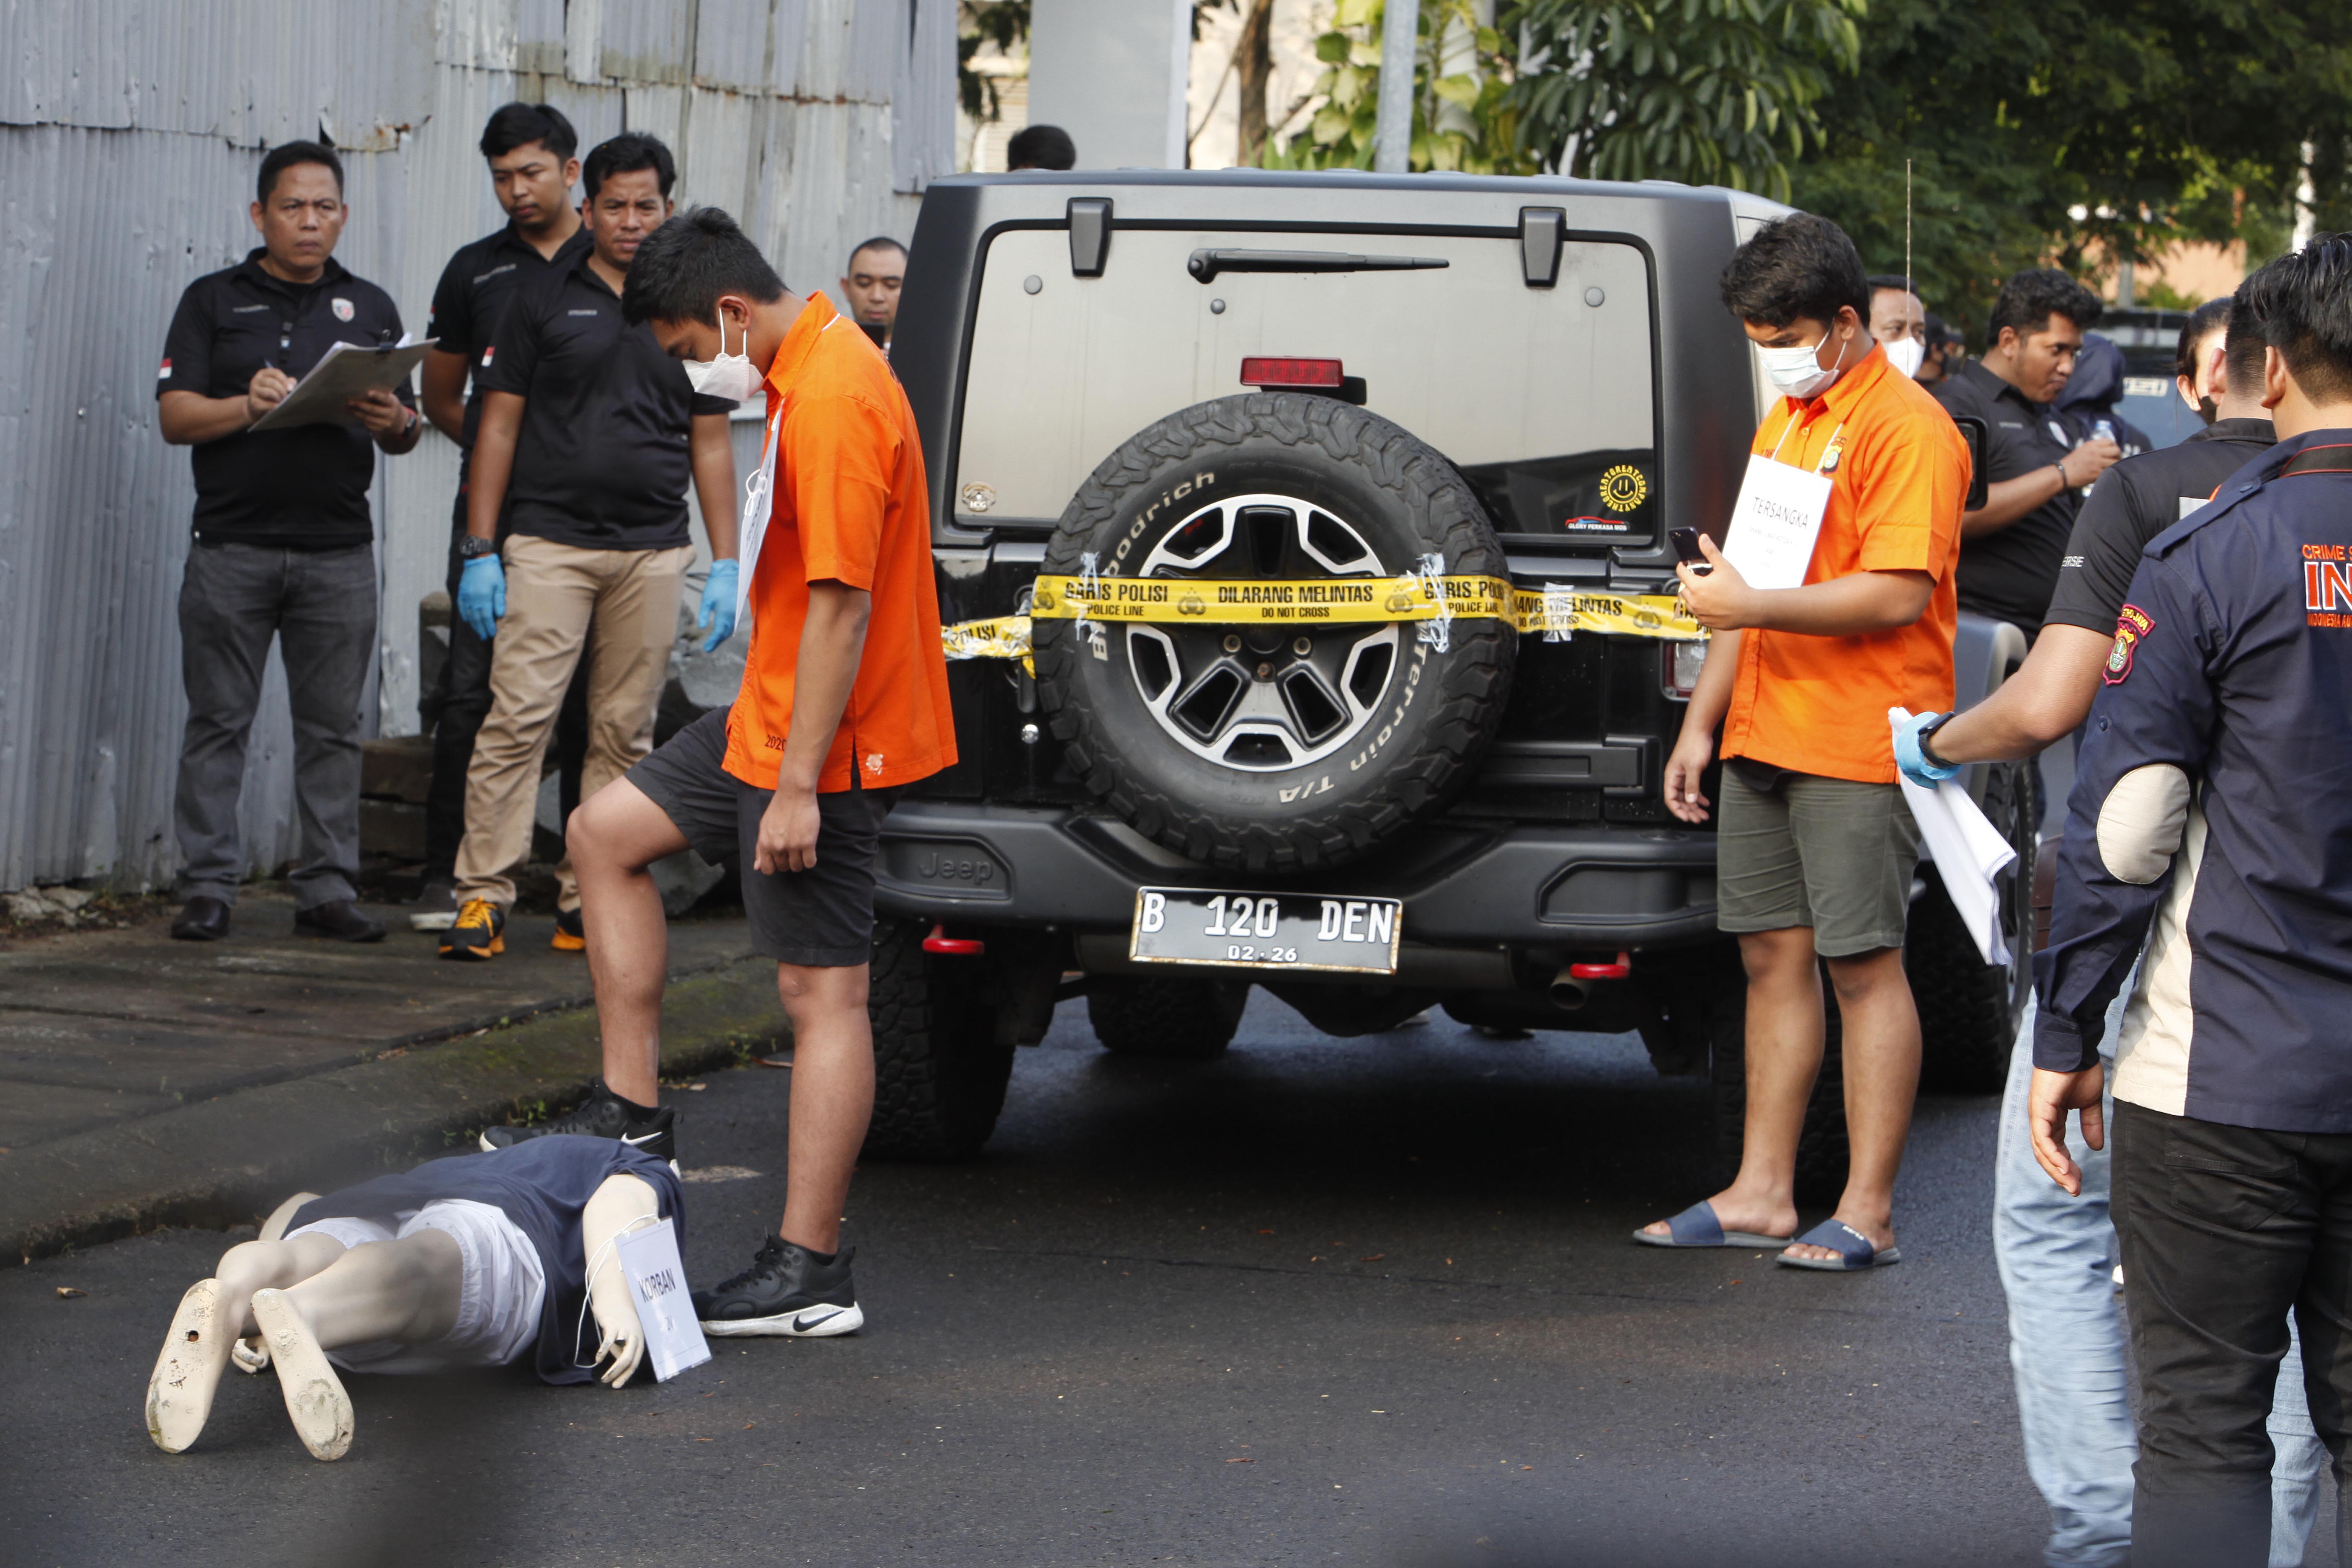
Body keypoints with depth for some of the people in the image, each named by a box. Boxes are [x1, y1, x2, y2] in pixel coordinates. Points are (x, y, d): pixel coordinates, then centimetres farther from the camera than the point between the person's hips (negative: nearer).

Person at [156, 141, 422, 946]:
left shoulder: (369, 308, 15)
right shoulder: (213, 301, 8)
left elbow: (406, 431, 14)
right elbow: (174, 416, 0)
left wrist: (392, 422, -9)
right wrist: (249, 406, -17)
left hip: (339, 551, 2)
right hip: (233, 542, -2)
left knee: (333, 725, 2)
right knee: (218, 721, -1)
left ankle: (327, 888, 7)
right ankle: (209, 886, 4)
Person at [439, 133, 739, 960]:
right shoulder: (543, 302, 6)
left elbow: (710, 445, 15)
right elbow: (499, 426, 5)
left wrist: (725, 565, 7)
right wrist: (479, 550, -2)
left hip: (654, 550, 3)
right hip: (550, 542, -3)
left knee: (623, 733, 3)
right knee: (517, 717, -10)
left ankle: (588, 898, 9)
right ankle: (483, 897, -9)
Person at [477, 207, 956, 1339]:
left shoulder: (833, 400, -22)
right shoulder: (809, 372, 10)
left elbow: (841, 603, -26)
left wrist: (798, 785, -26)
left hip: (822, 745, -11)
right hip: (770, 719, 11)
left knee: (821, 992, -7)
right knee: (606, 832, 16)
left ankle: (810, 1269, -4)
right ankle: (632, 1110, 18)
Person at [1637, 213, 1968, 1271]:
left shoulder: (1905, 429, -11)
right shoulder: (1784, 422, 18)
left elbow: (1900, 593, -21)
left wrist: (1752, 606, -23)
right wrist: (1702, 721, 18)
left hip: (1858, 747, -9)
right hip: (1763, 738, 9)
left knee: (1863, 965, -5)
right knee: (1773, 955, 10)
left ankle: (1868, 1214, -2)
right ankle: (1760, 1193, 15)